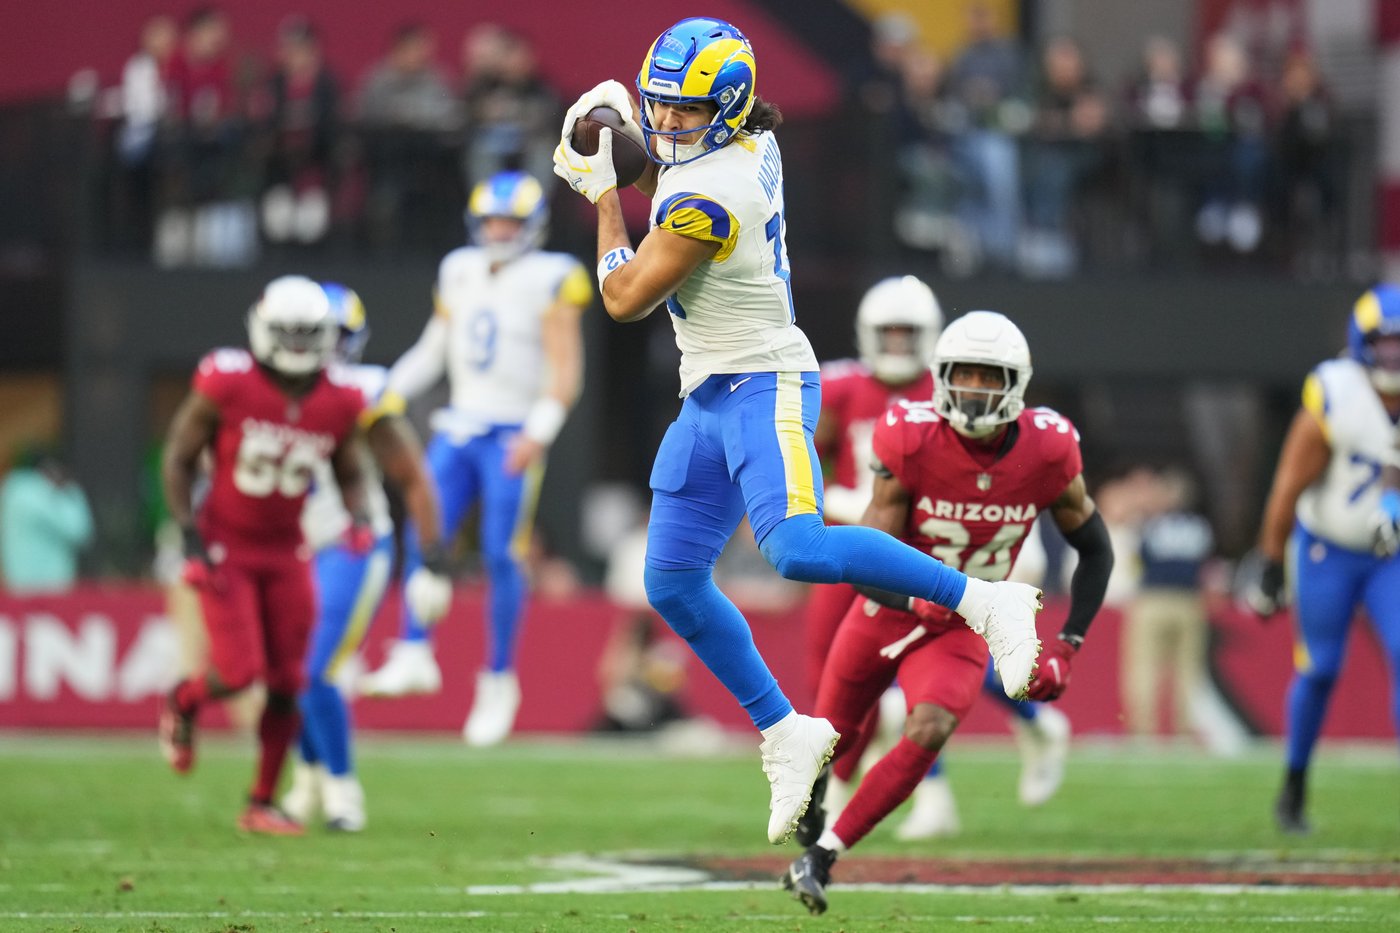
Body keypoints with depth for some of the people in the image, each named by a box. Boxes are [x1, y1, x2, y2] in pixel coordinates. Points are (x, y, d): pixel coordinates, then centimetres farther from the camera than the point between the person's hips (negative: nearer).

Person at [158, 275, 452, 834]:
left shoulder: (341, 404, -7)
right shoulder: (228, 385, -18)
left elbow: (348, 474, 10)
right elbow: (178, 458, -7)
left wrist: (359, 517, -11)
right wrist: (189, 533, -15)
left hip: (285, 552, 4)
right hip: (224, 549, -4)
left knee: (287, 683, 1)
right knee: (238, 672, -14)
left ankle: (260, 805, 14)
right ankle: (182, 703, 22)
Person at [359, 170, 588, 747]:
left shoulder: (551, 281, -7)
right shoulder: (460, 272, 10)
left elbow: (565, 370, -10)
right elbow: (433, 351, 20)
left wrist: (538, 434, -20)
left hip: (513, 437, -5)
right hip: (459, 428, 5)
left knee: (502, 554, -6)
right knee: (425, 539, -6)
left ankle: (499, 679, 3)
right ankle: (415, 656, 0)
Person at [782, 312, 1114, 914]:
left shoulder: (1047, 453, -19)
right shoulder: (911, 442, -24)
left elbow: (1096, 552, -3)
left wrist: (1066, 648, -11)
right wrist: (923, 600, -43)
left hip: (960, 633, 0)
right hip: (887, 611, 0)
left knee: (929, 733, -27)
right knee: (832, 737, 18)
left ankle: (822, 857, -18)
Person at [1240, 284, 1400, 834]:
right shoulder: (1334, 402, -22)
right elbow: (1289, 489, -13)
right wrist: (1271, 564, -8)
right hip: (1327, 551, -3)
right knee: (1319, 670, 3)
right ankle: (1294, 789, 22)